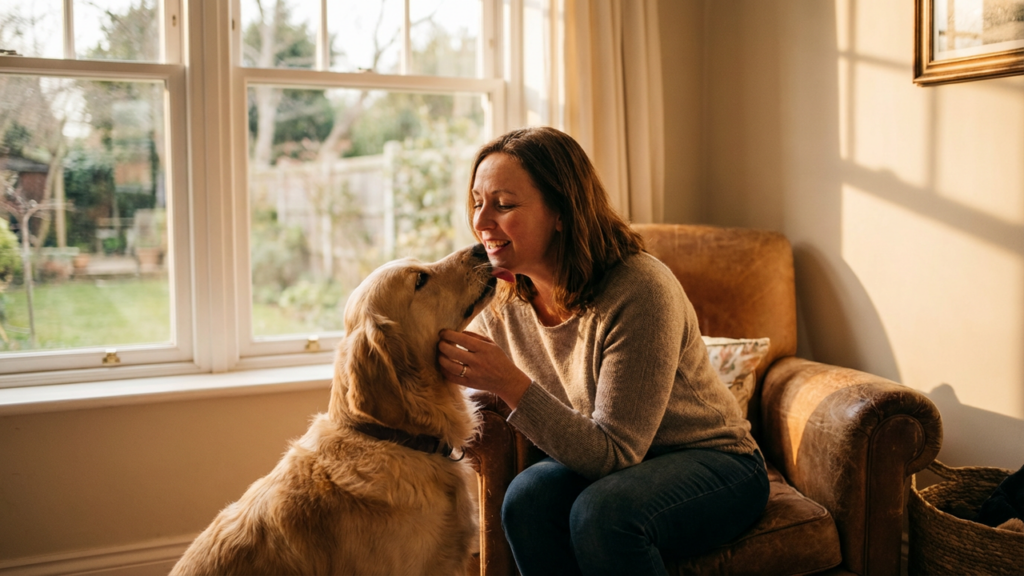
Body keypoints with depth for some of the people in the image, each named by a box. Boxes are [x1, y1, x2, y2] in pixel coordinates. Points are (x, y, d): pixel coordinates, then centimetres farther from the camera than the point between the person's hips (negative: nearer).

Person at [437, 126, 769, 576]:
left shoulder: (640, 291, -27)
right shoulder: (504, 297, -8)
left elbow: (615, 454, -27)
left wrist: (510, 384, -37)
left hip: (713, 463, -5)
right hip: (604, 463, 5)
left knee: (602, 510, -34)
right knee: (528, 497, -26)